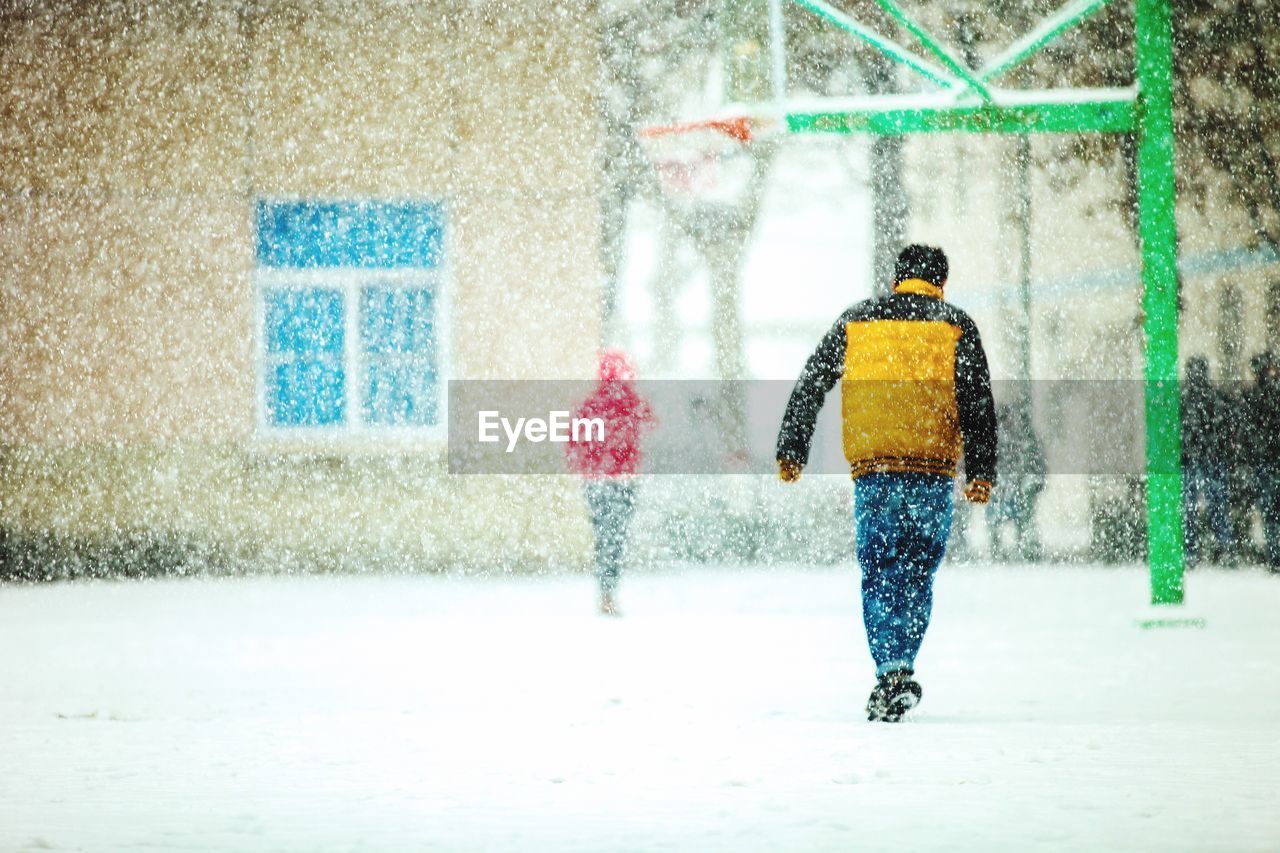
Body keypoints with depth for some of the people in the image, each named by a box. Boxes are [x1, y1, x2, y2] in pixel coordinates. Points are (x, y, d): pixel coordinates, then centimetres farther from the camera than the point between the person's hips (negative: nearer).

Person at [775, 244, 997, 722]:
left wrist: (791, 450, 16)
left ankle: (891, 671, -13)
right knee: (915, 571, 9)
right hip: (932, 467, -1)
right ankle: (900, 669, -2)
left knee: (878, 573, 4)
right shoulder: (955, 326, 8)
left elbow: (810, 384, 12)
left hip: (871, 467, 1)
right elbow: (978, 401, 1)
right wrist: (981, 472, 0)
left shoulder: (856, 322, 13)